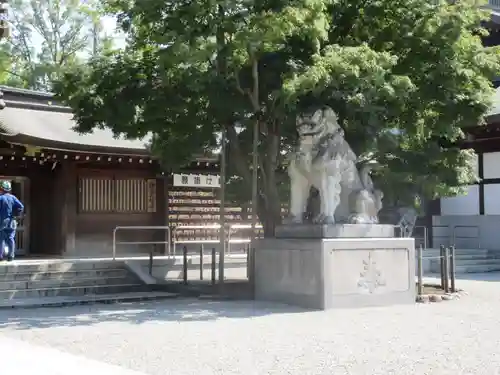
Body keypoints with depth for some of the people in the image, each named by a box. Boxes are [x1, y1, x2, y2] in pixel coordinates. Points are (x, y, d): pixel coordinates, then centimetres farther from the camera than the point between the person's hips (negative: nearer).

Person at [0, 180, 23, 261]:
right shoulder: (13, 197, 2)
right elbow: (21, 207, -6)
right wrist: (16, 214, 5)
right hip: (11, 222, 3)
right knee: (10, 238, 7)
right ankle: (11, 255, 5)